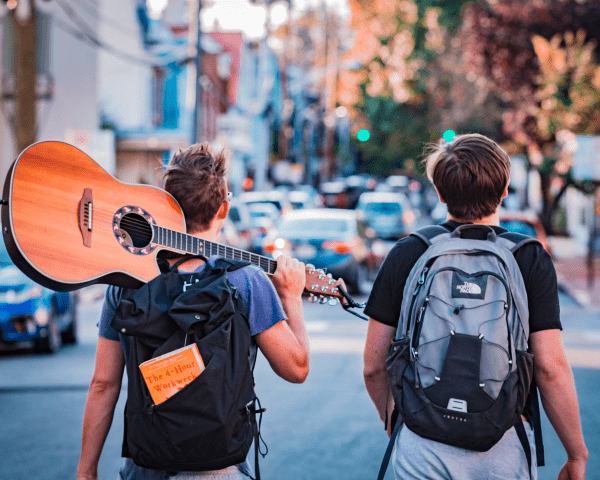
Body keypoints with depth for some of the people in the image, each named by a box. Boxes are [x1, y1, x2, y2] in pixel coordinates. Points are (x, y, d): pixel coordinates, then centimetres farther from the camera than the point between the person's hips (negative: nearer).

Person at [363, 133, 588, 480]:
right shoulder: (532, 259, -4)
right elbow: (551, 367, -10)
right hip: (503, 446, 0)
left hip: (421, 447, 1)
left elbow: (373, 366, 3)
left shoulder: (405, 255, 0)